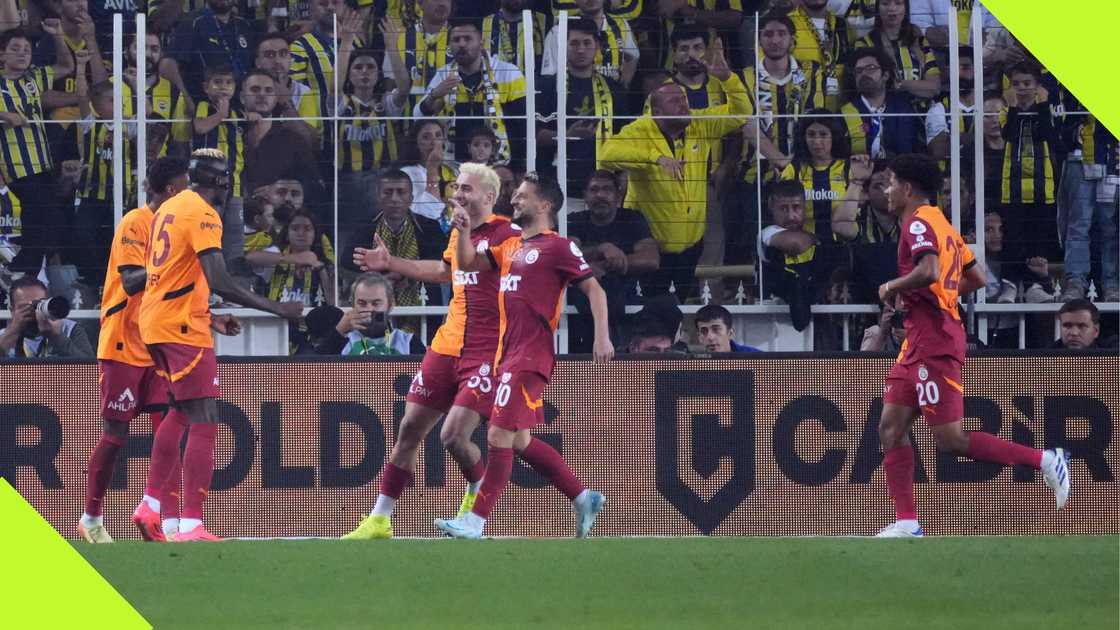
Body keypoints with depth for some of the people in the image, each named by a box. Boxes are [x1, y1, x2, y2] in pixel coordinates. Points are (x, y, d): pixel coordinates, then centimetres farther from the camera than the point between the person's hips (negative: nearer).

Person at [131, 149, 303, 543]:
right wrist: (275, 309, -19)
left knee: (180, 414, 23)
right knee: (204, 423, -10)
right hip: (183, 328, -10)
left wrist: (210, 320, 27)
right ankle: (191, 526, -16)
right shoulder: (203, 214, -13)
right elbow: (218, 282, -22)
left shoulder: (169, 208, 16)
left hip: (154, 323, 10)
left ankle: (150, 506, 22)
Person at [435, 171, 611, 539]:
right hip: (507, 354, 9)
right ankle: (583, 498, 23)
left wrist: (602, 336, -17)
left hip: (530, 356, -9)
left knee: (500, 436, -13)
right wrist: (463, 230, 5)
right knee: (519, 440, 12)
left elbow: (594, 289, -7)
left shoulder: (558, 247, -5)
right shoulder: (510, 247, 19)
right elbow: (467, 264, 23)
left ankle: (476, 522, -14)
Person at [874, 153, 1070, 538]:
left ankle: (1044, 461, -7)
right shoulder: (942, 225, 18)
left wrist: (893, 287, -12)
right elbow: (977, 278, 23)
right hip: (919, 343, 10)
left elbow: (929, 272, -29)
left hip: (934, 343, -10)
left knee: (951, 440, -10)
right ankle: (906, 522, 2)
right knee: (891, 427, 6)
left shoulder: (918, 223, -12)